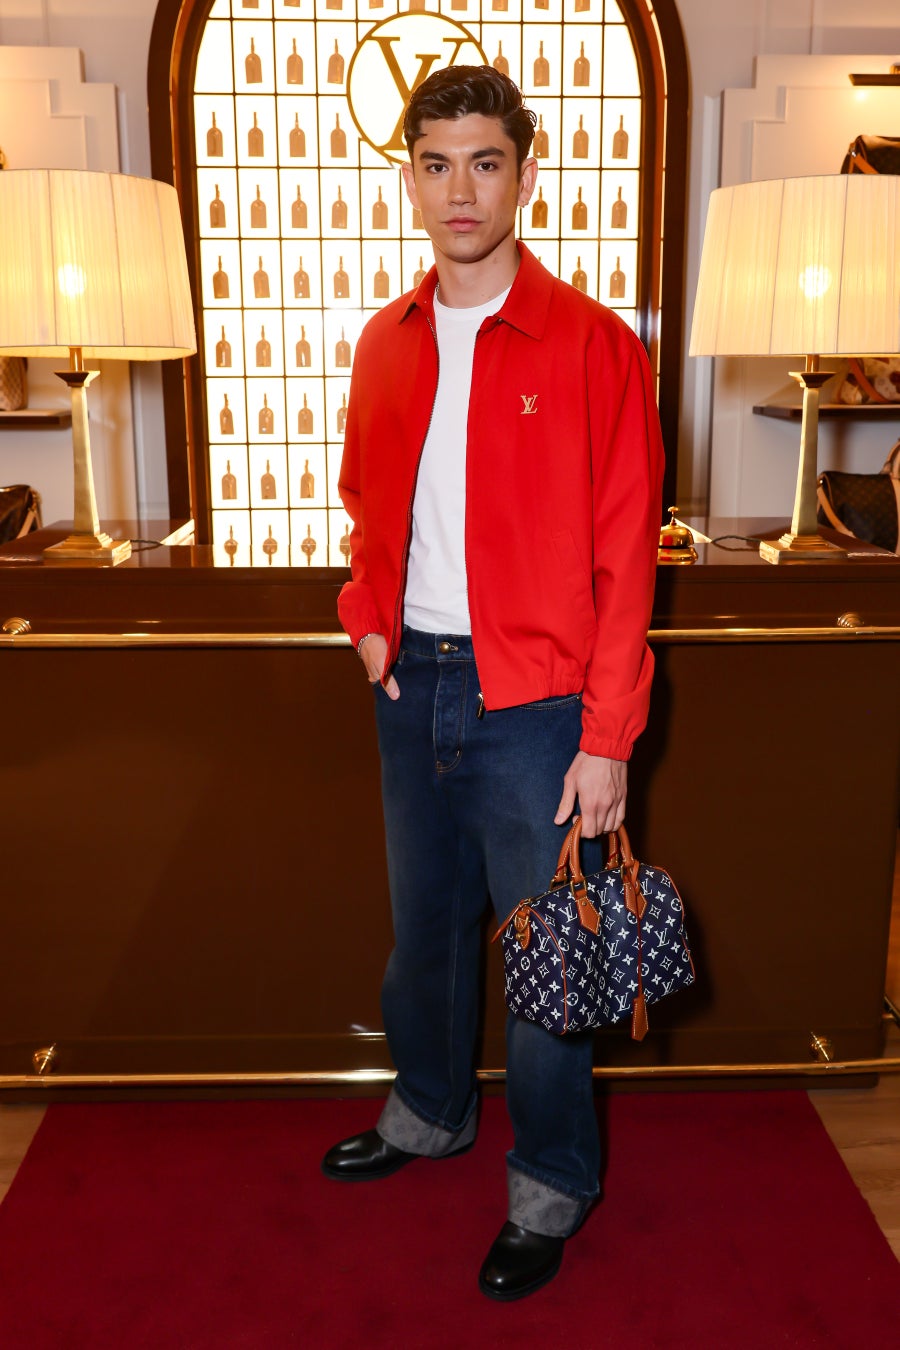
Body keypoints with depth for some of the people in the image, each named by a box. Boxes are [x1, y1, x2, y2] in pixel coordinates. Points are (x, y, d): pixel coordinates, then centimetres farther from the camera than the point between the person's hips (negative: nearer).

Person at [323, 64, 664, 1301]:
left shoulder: (592, 345, -10)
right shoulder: (386, 344, 7)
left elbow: (624, 557, -12)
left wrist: (606, 743, -15)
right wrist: (369, 617, 2)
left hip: (532, 701, -5)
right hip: (412, 688, 6)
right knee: (423, 924, 21)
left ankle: (551, 1184, 30)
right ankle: (430, 1111, 45)